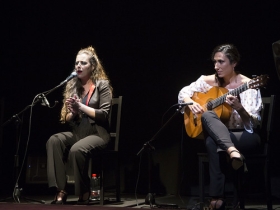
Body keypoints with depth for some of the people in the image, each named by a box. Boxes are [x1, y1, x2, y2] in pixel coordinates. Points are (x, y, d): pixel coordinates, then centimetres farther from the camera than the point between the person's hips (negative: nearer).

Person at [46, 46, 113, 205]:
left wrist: (81, 106, -16)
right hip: (77, 133, 5)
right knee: (54, 141, -27)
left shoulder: (102, 84, -2)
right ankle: (61, 192, -27)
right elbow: (66, 119, 13)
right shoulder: (72, 85, 12)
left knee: (77, 150, -35)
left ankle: (84, 194, -14)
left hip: (97, 133, -5)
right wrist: (73, 112, -10)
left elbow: (104, 114, -11)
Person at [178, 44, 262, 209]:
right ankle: (233, 152, -50)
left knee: (213, 142, -37)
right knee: (207, 116, -33)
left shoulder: (248, 85, -11)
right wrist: (191, 103, -10)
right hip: (219, 134, 4)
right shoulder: (209, 81, 4)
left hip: (247, 136, -4)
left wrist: (239, 108, -37)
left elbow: (253, 124, -16)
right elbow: (183, 92, 12)